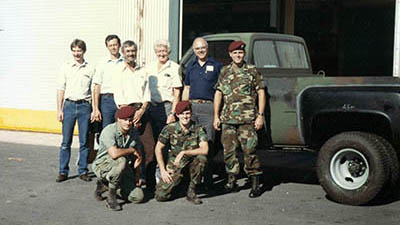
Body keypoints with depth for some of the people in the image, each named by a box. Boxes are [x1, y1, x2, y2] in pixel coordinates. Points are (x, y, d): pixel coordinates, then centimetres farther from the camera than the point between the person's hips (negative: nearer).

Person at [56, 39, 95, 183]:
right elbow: (60, 89, 6)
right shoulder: (65, 67, 7)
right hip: (69, 105, 0)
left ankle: (83, 171, 12)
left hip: (85, 106, 0)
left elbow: (94, 91, 7)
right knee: (66, 141, 1)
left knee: (84, 141, 3)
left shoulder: (90, 69, 6)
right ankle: (63, 172, 8)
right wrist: (59, 110, 0)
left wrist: (94, 110, 1)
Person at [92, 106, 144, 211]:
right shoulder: (109, 131, -21)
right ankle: (111, 197, -18)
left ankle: (105, 184, 14)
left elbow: (138, 156, 13)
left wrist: (137, 175, 8)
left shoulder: (134, 133, 1)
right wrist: (132, 150, -21)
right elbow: (114, 154, -36)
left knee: (138, 197, -11)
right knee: (121, 160, -39)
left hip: (123, 171, 6)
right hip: (103, 165, -6)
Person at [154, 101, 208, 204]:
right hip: (174, 164, 0)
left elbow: (205, 149, -25)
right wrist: (163, 170, -8)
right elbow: (158, 149, -2)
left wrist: (184, 152, -30)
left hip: (191, 162, 0)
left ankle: (191, 191, -13)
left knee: (201, 158, -34)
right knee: (161, 195, -16)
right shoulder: (170, 128, -10)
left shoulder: (198, 129, -12)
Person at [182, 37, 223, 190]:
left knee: (208, 144, -5)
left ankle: (208, 180, 0)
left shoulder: (216, 66, 5)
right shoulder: (190, 67, 17)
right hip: (192, 107, 4)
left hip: (209, 107, -4)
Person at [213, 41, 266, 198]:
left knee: (249, 151, -6)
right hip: (228, 119, 4)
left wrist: (260, 115, -4)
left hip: (247, 119, -4)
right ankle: (231, 181, 18)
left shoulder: (252, 71, 4)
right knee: (228, 150, 5)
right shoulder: (224, 72, 13)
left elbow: (261, 93, 3)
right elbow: (218, 94, 15)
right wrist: (216, 116, 9)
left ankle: (255, 184, 1)